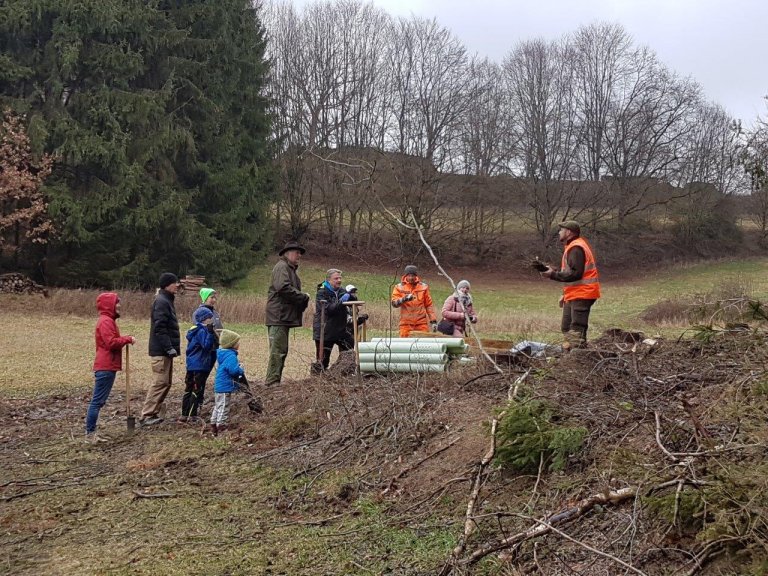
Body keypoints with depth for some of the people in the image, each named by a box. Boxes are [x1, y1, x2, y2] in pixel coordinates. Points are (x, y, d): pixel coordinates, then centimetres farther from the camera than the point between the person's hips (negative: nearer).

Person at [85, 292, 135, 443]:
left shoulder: (108, 320, 20)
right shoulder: (106, 321, -13)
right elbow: (111, 342, -22)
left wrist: (124, 340, 11)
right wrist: (128, 339, -13)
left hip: (106, 367, 11)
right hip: (105, 367, -11)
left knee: (98, 401, 11)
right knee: (98, 401, -7)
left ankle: (91, 433, 14)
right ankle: (90, 433, -5)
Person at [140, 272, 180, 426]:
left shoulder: (167, 300, 17)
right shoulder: (161, 302, -15)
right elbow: (160, 328, -22)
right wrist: (169, 347, -23)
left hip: (165, 350, 10)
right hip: (161, 351, -10)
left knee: (165, 382, 13)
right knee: (161, 382, -9)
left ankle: (155, 413, 18)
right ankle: (146, 415, -6)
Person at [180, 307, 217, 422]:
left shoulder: (197, 330, 15)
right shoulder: (201, 331, -15)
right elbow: (207, 346, -24)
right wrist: (210, 333, -29)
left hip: (191, 365, 10)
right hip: (199, 366, -10)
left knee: (189, 389, 12)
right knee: (198, 391, -3)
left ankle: (185, 414, 18)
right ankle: (192, 416, -1)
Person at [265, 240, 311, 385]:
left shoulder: (290, 269, 24)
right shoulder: (282, 267, -9)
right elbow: (283, 287, -24)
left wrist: (303, 299, 4)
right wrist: (303, 296, -14)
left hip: (283, 317, 11)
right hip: (279, 316, -11)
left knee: (282, 351, 13)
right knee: (278, 351, -11)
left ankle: (274, 381, 18)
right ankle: (272, 382, -9)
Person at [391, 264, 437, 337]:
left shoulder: (423, 287, 8)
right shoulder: (399, 287, 3)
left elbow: (429, 305, 11)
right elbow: (394, 303, -9)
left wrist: (433, 321, 6)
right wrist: (404, 299, -27)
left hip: (421, 322, 1)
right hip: (406, 322, -1)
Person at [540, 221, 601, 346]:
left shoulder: (576, 248, -15)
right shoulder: (573, 246, 19)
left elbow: (575, 273, -24)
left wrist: (553, 274, -20)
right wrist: (565, 294, 19)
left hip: (581, 295, -11)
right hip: (574, 296, 11)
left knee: (576, 331, -12)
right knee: (566, 328, 15)